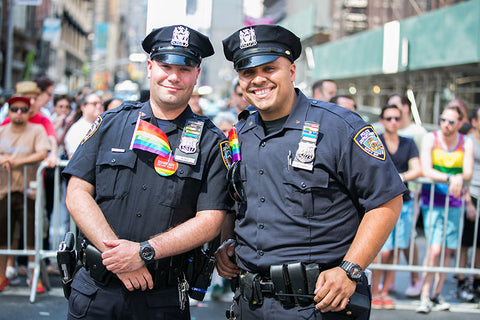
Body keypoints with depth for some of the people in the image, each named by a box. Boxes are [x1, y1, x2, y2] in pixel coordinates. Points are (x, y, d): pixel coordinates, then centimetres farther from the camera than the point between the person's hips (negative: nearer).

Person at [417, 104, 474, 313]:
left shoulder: (466, 143, 5)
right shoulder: (430, 139, -3)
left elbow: (468, 174, -4)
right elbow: (426, 171, -14)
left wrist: (459, 179, -27)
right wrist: (450, 178, -28)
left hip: (454, 202, 3)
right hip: (432, 201, -3)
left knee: (448, 250, 5)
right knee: (434, 249, -13)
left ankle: (437, 294, 18)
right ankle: (425, 296, -4)